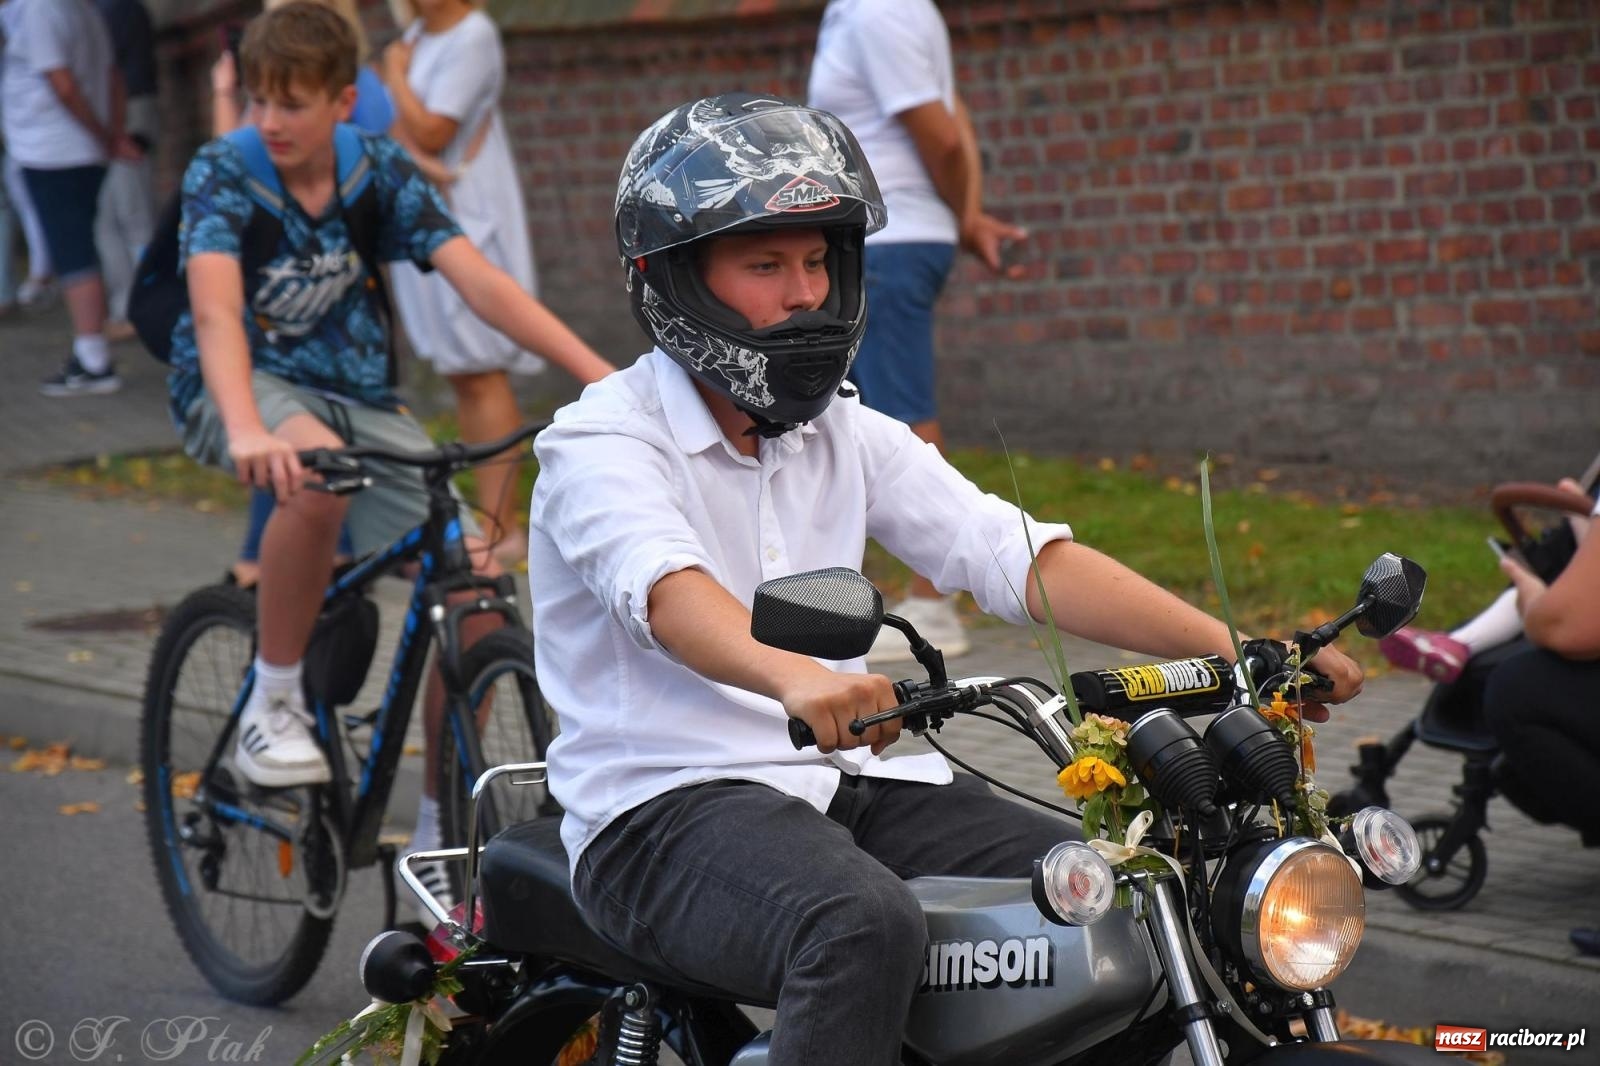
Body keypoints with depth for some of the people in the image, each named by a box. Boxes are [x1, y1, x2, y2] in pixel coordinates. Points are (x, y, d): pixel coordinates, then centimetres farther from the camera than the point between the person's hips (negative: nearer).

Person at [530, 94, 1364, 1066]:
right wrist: (794, 676, -50)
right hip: (667, 806, -6)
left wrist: (1235, 650, -10)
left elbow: (1020, 555, 3)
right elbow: (666, 588, -28)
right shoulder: (603, 441, -6)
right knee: (867, 928, -36)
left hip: (845, 783, 6)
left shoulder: (848, 436, 14)